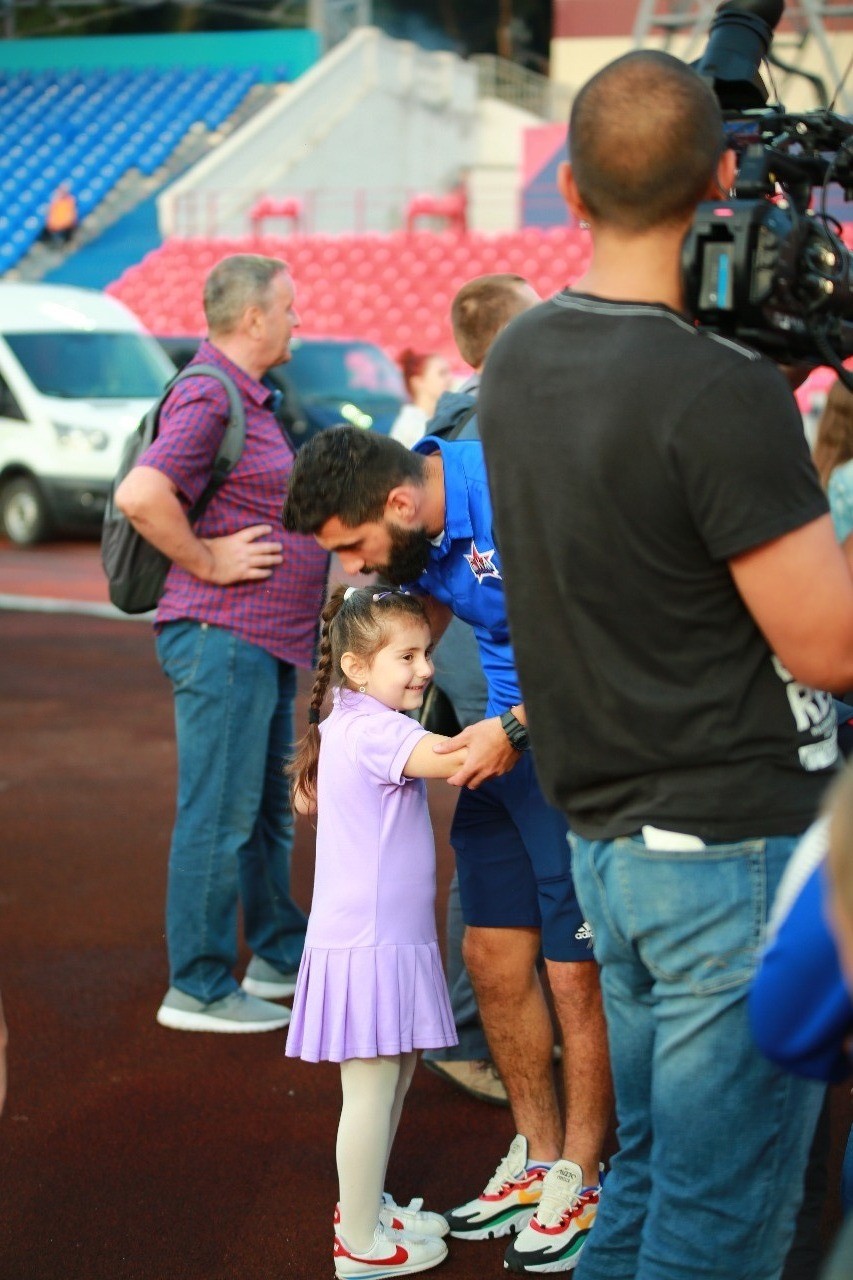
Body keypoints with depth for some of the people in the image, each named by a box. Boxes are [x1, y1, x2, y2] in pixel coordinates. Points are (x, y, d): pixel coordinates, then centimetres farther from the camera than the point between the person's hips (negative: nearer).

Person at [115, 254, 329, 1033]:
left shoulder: (251, 397, 17)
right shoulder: (208, 397, -16)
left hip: (268, 640, 10)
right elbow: (140, 495, -30)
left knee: (270, 808, 18)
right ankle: (198, 988, 5)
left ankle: (283, 956, 30)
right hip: (223, 635, -10)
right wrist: (206, 561, -20)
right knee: (219, 816, -4)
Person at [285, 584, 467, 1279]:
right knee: (372, 1088, -1)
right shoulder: (373, 730, -20)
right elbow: (451, 757, -36)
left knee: (396, 1072, 21)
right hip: (368, 941, -10)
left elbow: (307, 799, 27)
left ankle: (365, 1202, 36)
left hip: (391, 936, 10)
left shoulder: (347, 726, 12)